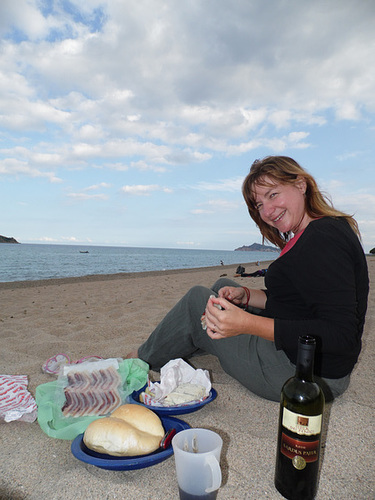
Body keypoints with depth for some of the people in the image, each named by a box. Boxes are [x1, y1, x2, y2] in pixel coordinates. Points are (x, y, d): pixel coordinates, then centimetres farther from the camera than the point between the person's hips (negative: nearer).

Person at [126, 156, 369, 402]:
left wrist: (248, 323, -32)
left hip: (303, 376, -9)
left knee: (198, 299, 1)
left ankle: (142, 360, 27)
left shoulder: (323, 239, -24)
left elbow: (340, 336, -29)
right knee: (223, 286, 18)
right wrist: (245, 295, 1)